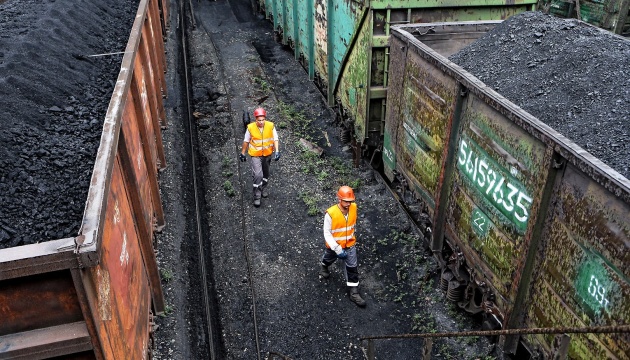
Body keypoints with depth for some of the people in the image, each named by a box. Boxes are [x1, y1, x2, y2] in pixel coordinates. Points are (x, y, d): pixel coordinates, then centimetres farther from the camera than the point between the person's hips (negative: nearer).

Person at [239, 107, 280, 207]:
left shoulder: (270, 126, -16)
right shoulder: (250, 128, -17)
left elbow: (275, 139, -7)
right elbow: (246, 141, -4)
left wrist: (277, 151, -18)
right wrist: (242, 153, 4)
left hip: (267, 154, 3)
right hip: (256, 155, -3)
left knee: (266, 173, 21)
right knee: (258, 175, -13)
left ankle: (264, 188, 47)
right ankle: (257, 196, 1)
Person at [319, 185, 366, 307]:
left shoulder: (354, 207, -18)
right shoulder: (330, 213, -32)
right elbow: (327, 233, -24)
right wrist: (338, 249, -28)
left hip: (350, 244, 2)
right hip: (334, 245, -2)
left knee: (353, 268, 4)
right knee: (329, 259, 28)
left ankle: (354, 293, 18)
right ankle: (324, 267, 63)